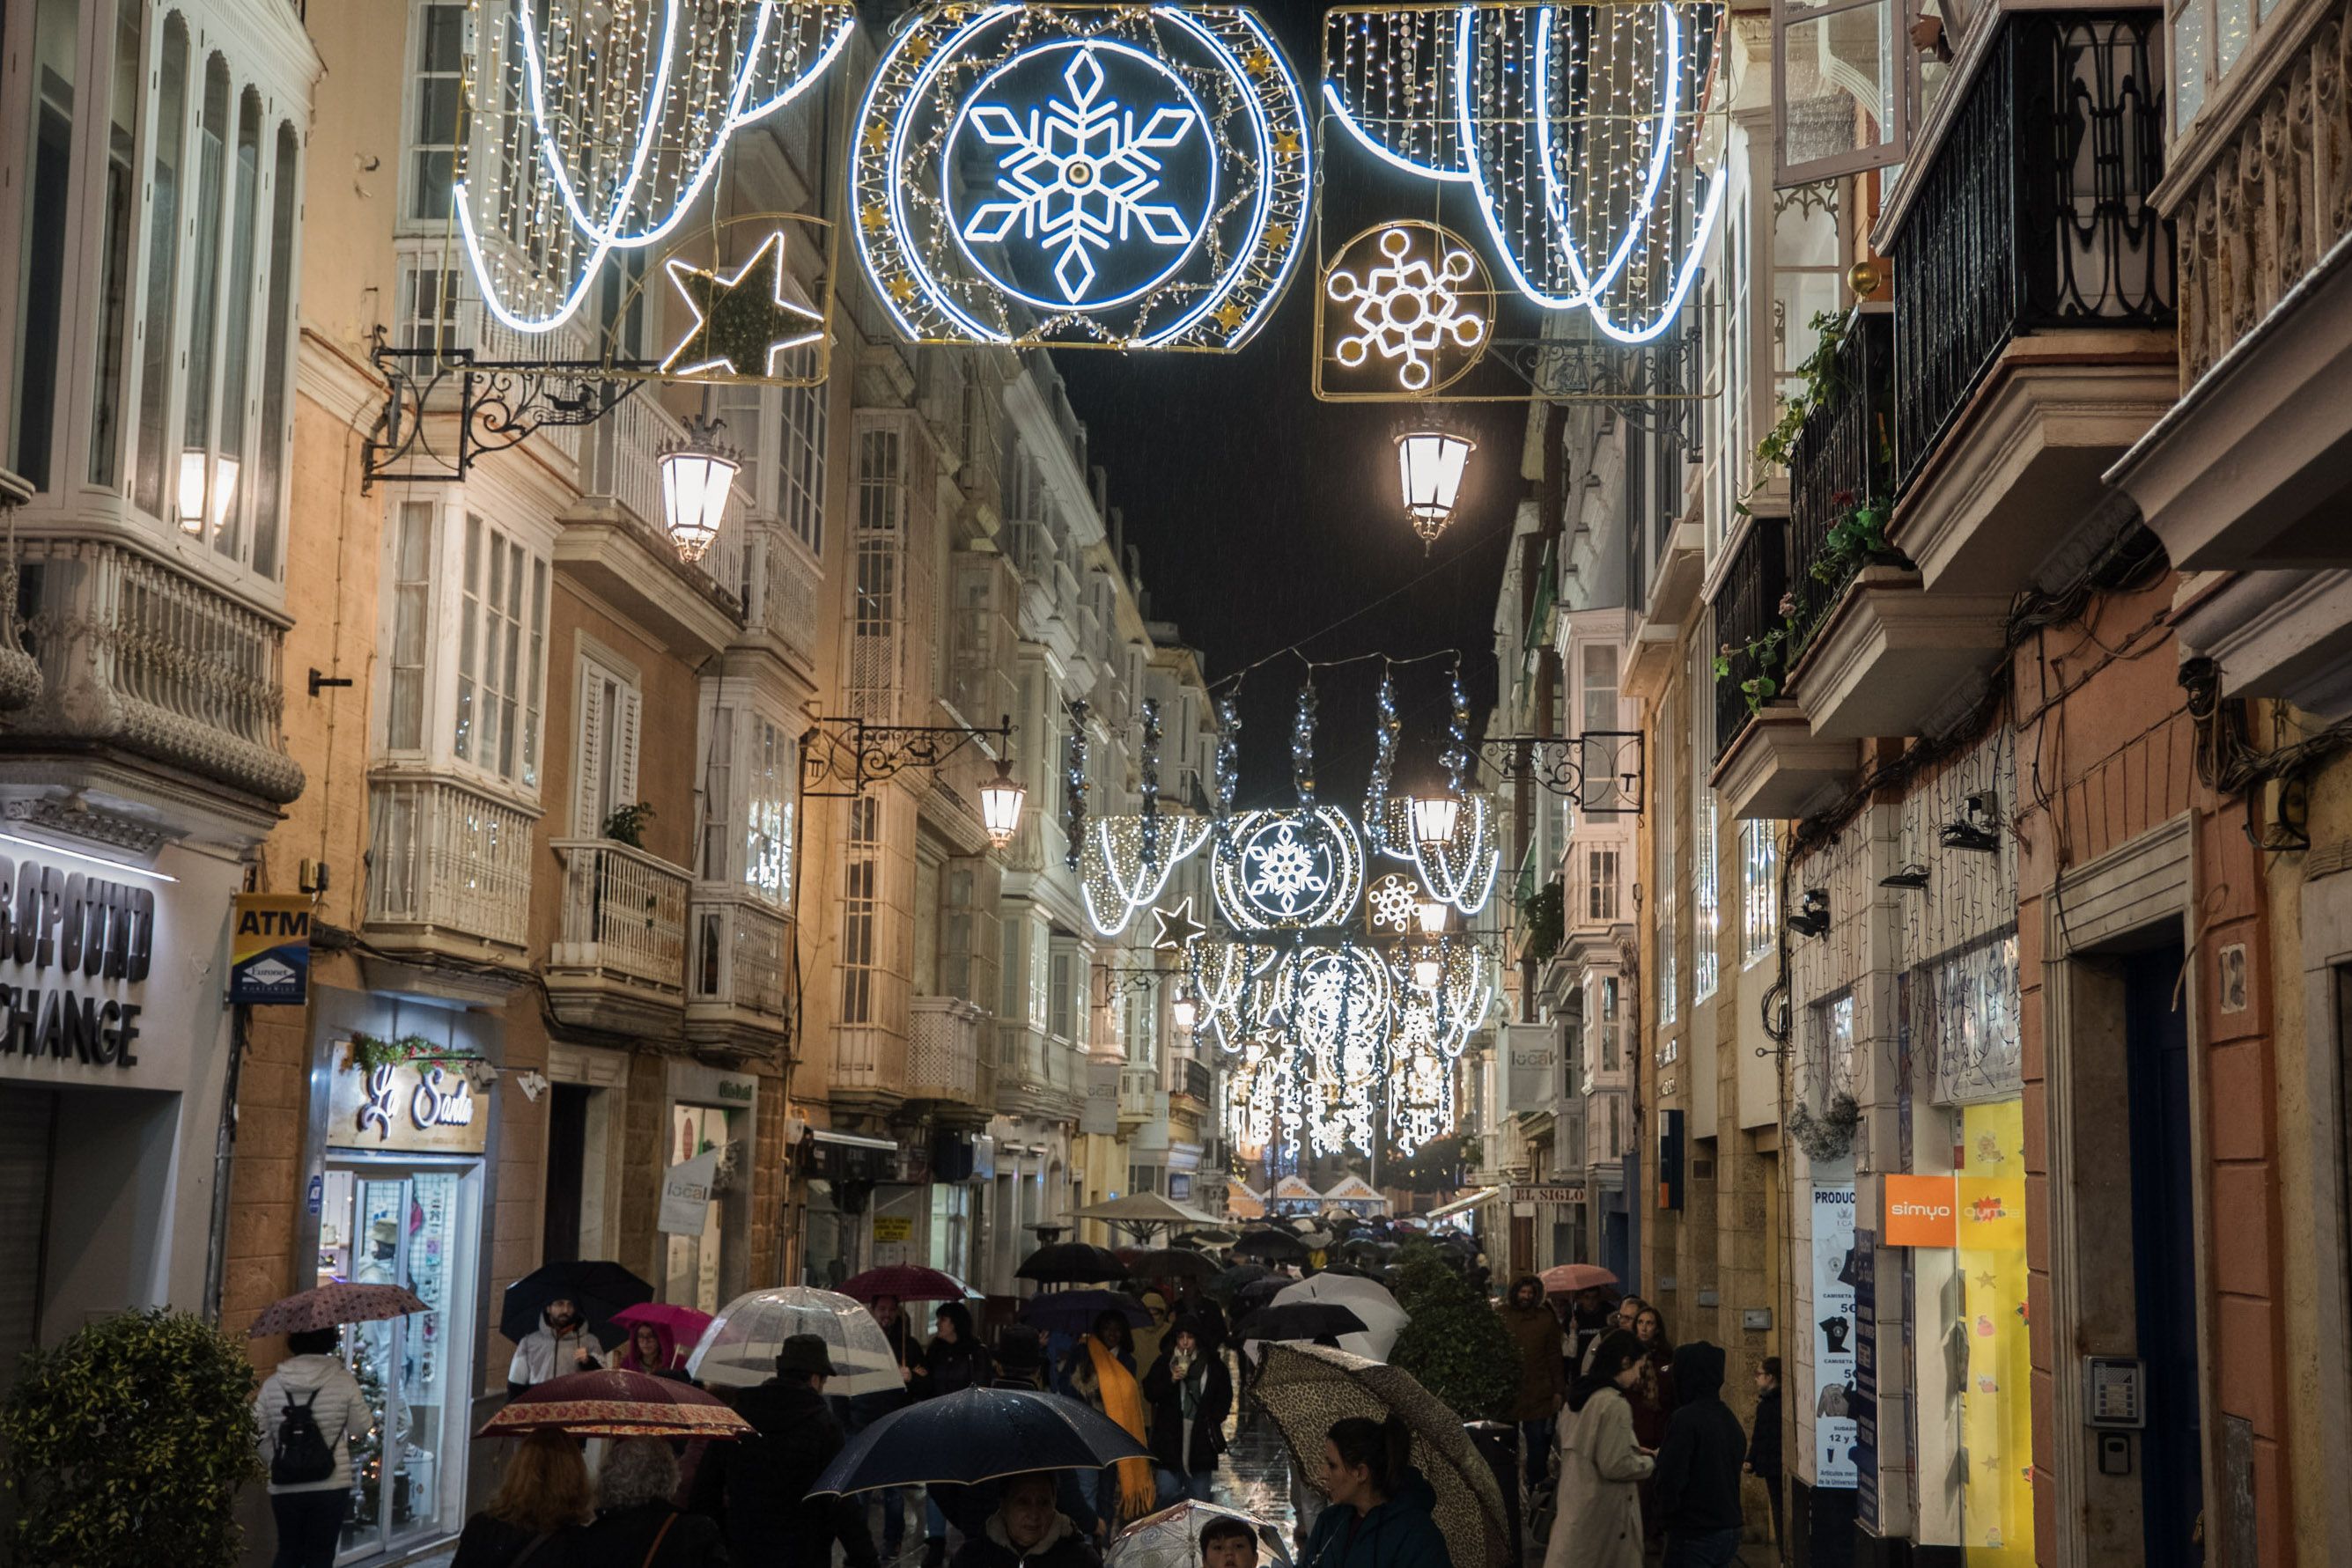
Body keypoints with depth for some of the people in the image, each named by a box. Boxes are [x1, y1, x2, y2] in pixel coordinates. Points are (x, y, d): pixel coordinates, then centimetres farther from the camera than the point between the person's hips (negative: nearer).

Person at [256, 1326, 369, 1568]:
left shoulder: (272, 1384, 0)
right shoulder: (343, 1381, -7)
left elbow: (260, 1437, 3)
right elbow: (361, 1427, 2)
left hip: (284, 1488, 3)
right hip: (330, 1487, -3)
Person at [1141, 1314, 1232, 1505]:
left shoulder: (1213, 1365, 5)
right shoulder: (1164, 1362, 5)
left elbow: (1225, 1397, 14)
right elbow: (1149, 1392, 1)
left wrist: (1212, 1418, 1)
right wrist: (1171, 1380, -13)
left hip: (1202, 1438, 0)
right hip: (1170, 1438, 0)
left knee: (1199, 1496, 2)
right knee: (1167, 1493, -4)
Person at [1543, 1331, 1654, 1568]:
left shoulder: (1577, 1395, 7)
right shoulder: (1615, 1405, -20)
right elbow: (1615, 1467, -21)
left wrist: (1630, 1450, 16)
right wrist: (1647, 1462, -4)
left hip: (1574, 1505, 8)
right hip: (1603, 1512, -8)